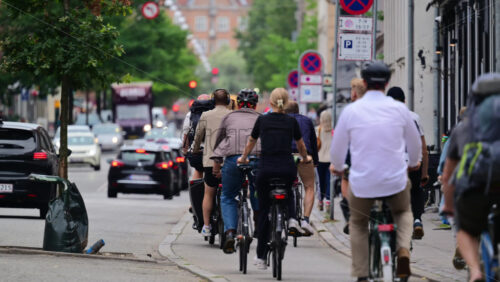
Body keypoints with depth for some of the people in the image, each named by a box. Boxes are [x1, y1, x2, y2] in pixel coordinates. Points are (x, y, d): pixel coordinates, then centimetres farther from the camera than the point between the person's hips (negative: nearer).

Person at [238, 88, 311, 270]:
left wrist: (243, 158, 40)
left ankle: (261, 257, 10)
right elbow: (300, 145, 24)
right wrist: (305, 158, 45)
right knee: (287, 192, 34)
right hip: (287, 169, 0)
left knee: (264, 212, 10)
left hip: (265, 169, 0)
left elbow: (251, 143, 21)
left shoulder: (262, 120, 6)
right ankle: (291, 218, 5)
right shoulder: (291, 122, 7)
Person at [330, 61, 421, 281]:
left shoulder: (351, 110, -6)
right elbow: (414, 143, 11)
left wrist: (337, 167, 25)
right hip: (395, 180, 1)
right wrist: (413, 163, 33)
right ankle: (403, 249, 0)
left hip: (362, 182, -1)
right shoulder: (399, 109, -2)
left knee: (358, 224, 24)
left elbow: (338, 147, 3)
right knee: (403, 213, 29)